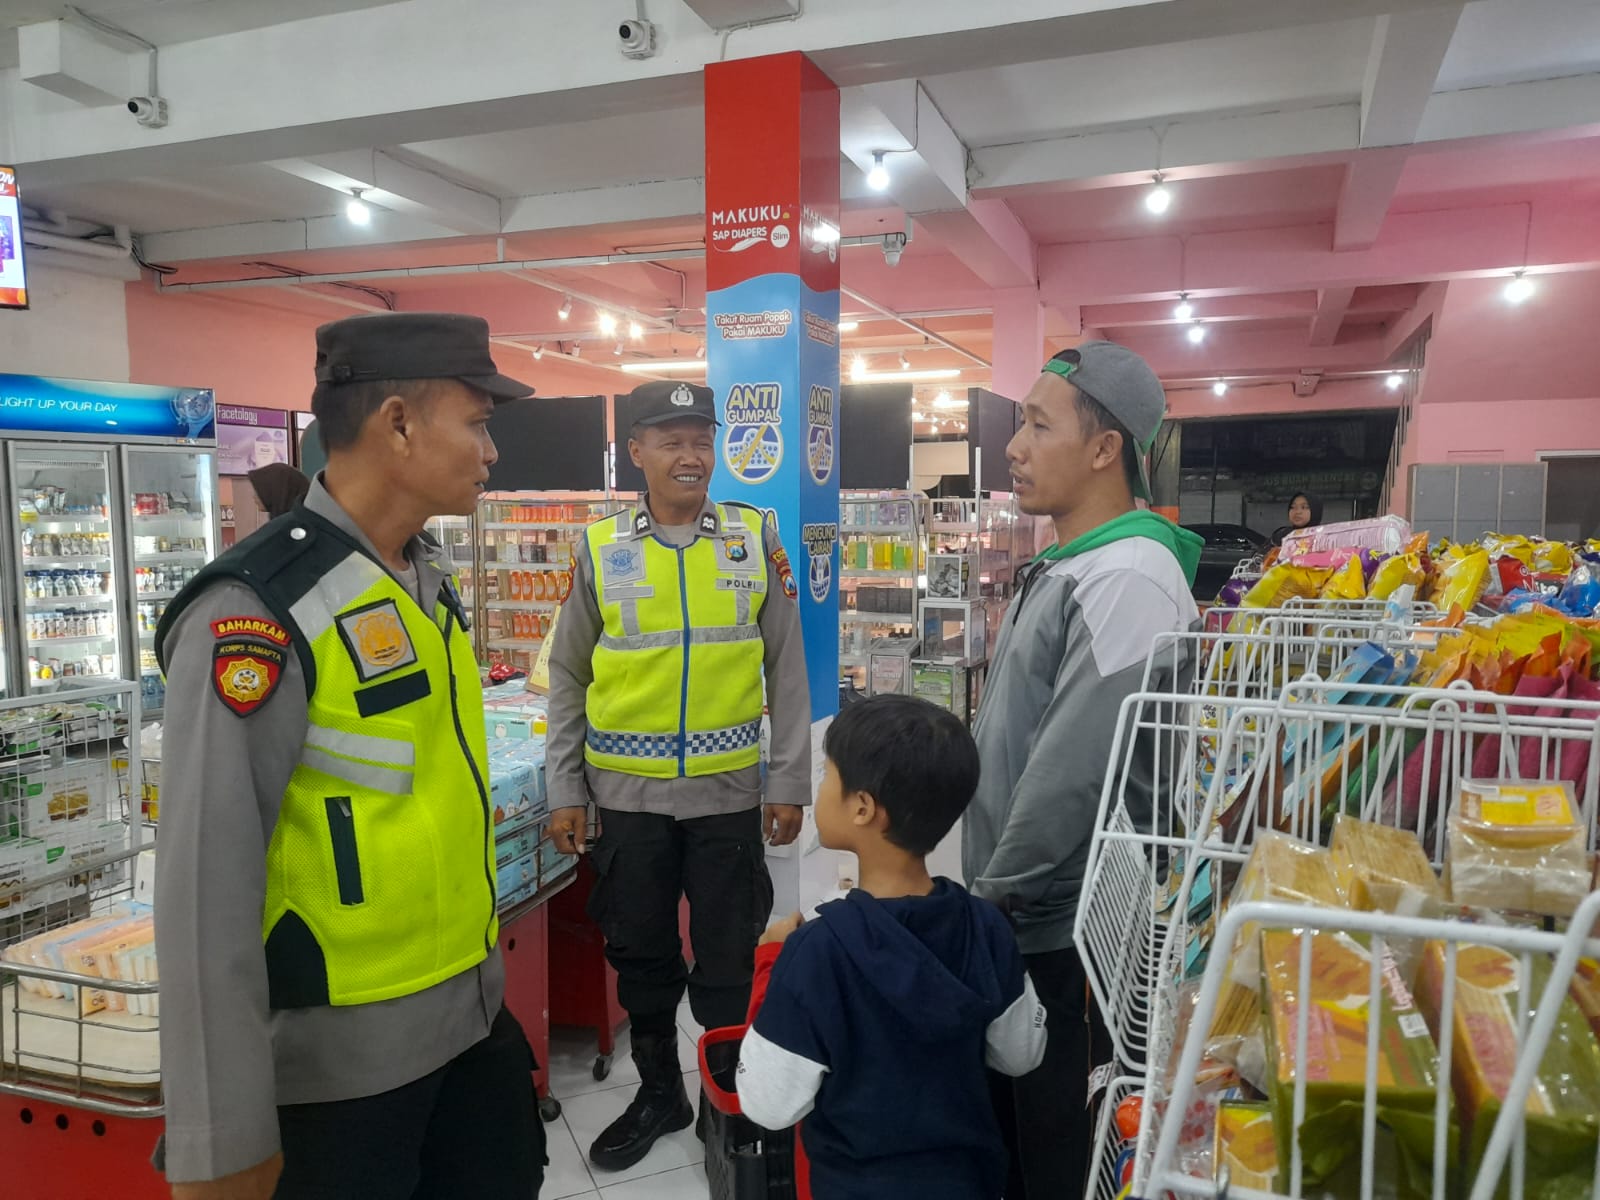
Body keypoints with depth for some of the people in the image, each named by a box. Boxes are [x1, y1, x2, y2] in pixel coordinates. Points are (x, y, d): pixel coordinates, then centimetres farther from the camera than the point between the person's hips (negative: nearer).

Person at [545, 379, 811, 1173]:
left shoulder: (757, 541, -1)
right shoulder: (599, 550, -1)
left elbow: (786, 671, 1)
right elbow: (567, 678, 4)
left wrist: (790, 782, -1)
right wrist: (564, 792, 2)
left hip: (727, 792, -1)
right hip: (628, 795, 1)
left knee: (727, 956, 11)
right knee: (640, 950, 15)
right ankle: (659, 1090, 37)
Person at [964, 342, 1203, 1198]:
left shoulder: (1126, 578, -22)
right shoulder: (1063, 568, 9)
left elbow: (1075, 770, -26)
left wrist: (992, 893, -15)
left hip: (1066, 933, -9)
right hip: (1016, 918, 9)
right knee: (1008, 1130, 24)